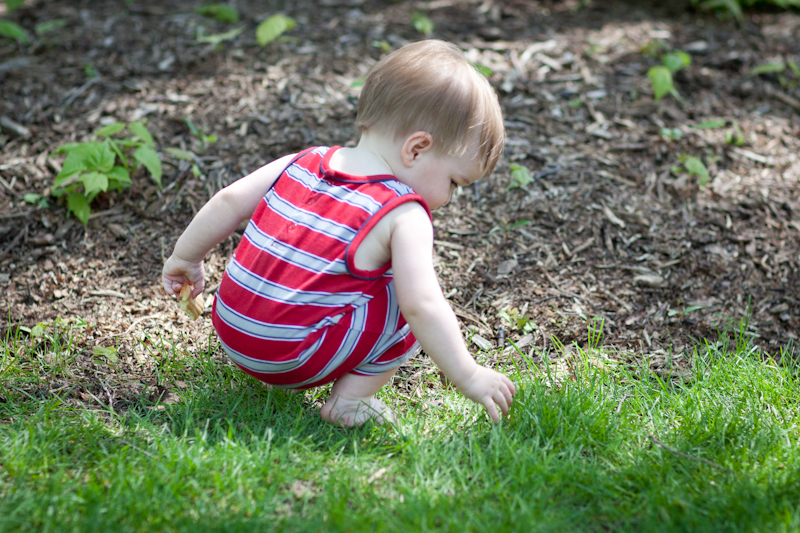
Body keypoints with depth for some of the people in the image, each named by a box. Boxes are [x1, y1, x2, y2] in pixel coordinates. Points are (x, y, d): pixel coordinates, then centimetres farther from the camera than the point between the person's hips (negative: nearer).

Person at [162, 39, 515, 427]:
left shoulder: (303, 163, 7)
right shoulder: (405, 216, -13)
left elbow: (228, 202, 11)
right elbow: (422, 305, -21)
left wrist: (185, 258, 24)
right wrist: (469, 377, -14)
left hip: (231, 334, 7)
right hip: (294, 358, -7)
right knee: (406, 305, 1)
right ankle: (352, 397, 0)